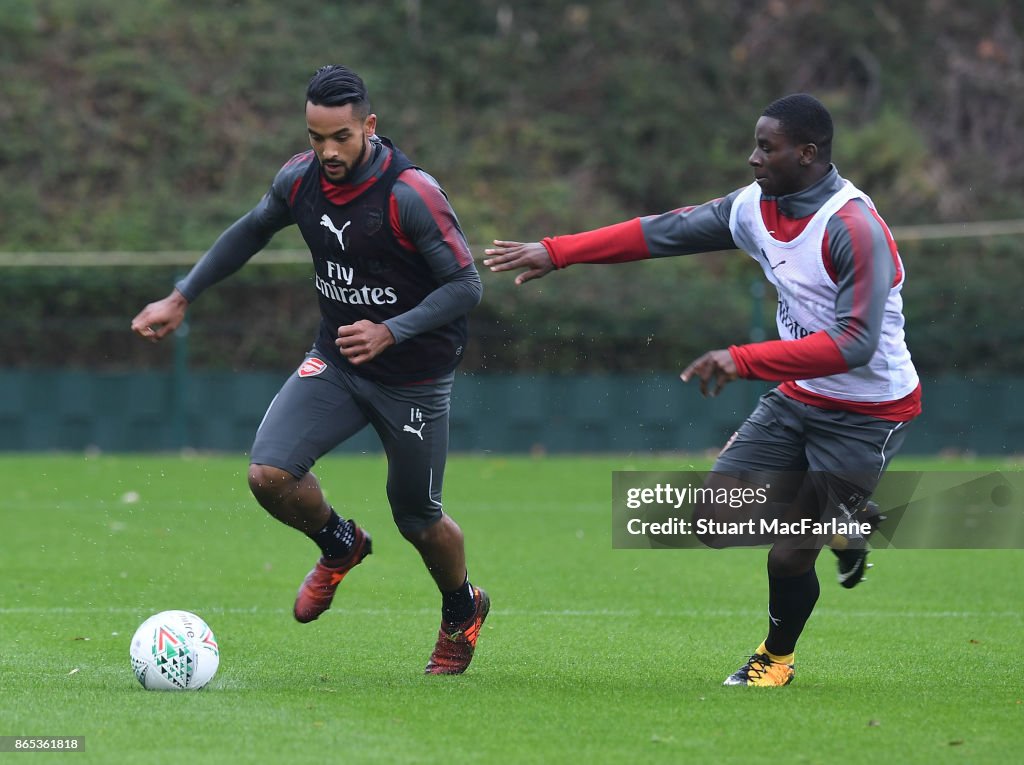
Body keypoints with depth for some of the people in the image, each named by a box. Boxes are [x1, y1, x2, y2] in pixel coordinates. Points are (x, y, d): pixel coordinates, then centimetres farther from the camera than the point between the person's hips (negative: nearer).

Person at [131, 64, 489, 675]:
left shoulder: (411, 194, -24)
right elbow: (251, 232, 14)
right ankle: (339, 546, 16)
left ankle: (463, 611, 41)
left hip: (415, 377, -4)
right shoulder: (300, 179, -7)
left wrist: (390, 332, -32)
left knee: (418, 518, 7)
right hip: (336, 362, 4)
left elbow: (466, 286, -20)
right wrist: (181, 298, 13)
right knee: (269, 473, -17)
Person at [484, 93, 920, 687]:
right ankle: (843, 523, 25)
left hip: (867, 414, -7)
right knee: (716, 521, -1)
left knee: (788, 557, -8)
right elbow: (667, 232, 7)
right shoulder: (756, 206, -2)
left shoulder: (854, 230, -26)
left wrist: (745, 360, -36)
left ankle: (778, 655, 25)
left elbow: (855, 343, -33)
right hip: (797, 396, 7)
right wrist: (556, 253, 3)